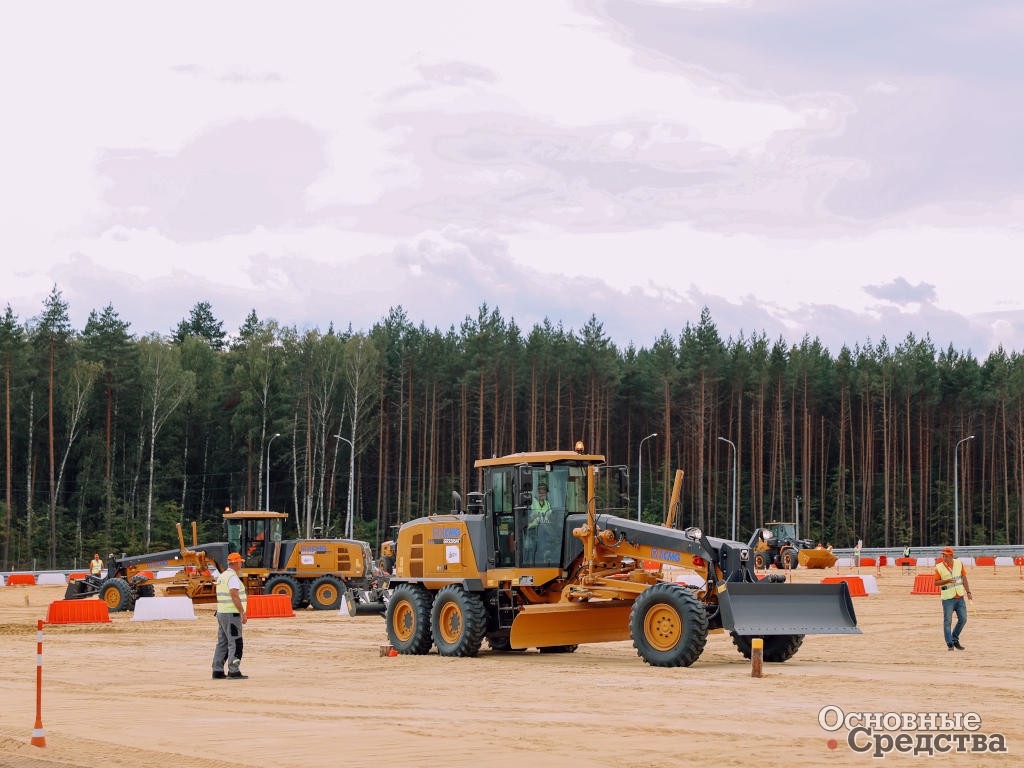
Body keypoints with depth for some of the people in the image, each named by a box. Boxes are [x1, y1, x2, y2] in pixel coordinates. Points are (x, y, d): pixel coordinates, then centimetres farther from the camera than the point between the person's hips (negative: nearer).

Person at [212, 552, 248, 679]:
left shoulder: (221, 577, 16)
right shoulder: (232, 577, -14)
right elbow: (234, 596, -22)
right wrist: (242, 612, -21)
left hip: (221, 613, 10)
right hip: (232, 614, -10)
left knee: (222, 643, 11)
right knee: (235, 643, -8)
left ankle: (218, 671, 11)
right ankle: (233, 672, -10)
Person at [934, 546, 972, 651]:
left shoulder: (959, 563, 3)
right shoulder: (939, 567, -6)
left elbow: (964, 578, 8)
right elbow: (936, 583, -4)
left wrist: (968, 592, 2)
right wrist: (947, 581, -20)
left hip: (960, 597, 3)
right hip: (948, 598, -3)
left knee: (963, 619, 3)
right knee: (947, 621, -4)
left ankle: (955, 640, 21)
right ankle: (950, 644, 4)